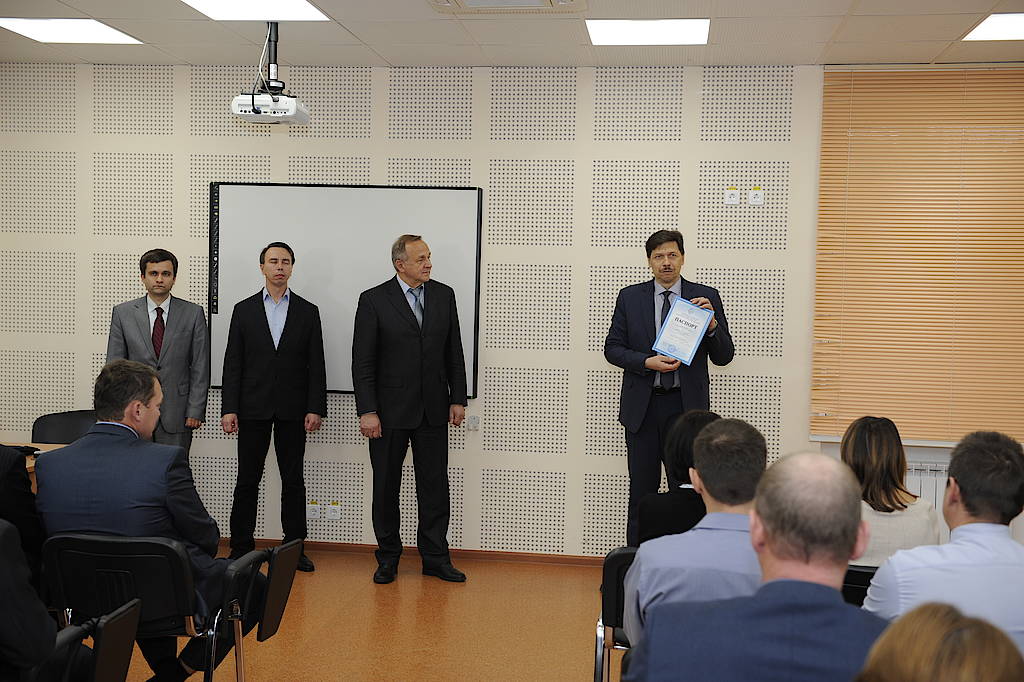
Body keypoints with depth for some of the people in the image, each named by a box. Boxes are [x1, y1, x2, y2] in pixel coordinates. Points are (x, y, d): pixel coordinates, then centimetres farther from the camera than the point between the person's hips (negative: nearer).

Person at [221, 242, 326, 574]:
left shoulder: (308, 312, 6)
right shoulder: (244, 310, 6)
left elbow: (316, 365, 4)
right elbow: (232, 363, 3)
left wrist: (316, 408, -4)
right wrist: (228, 409, -4)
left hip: (292, 410, 0)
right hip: (253, 409, 0)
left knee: (293, 481, 6)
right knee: (247, 481, 4)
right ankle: (241, 547, 13)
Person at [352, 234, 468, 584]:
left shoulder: (444, 295, 6)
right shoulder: (374, 300, -5)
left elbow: (454, 352, 10)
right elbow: (362, 361, -7)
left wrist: (458, 399, 5)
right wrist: (367, 411, -12)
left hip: (433, 410, 3)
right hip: (390, 411, -3)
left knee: (435, 486, 6)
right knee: (386, 486, 7)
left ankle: (435, 558, 17)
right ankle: (388, 558, 21)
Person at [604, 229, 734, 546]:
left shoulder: (706, 297, 3)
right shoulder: (630, 297, 5)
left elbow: (724, 356, 2)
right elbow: (612, 348, 4)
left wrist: (711, 323, -16)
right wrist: (648, 362, -12)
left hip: (687, 404, -1)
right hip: (643, 405, 1)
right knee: (641, 489, 8)